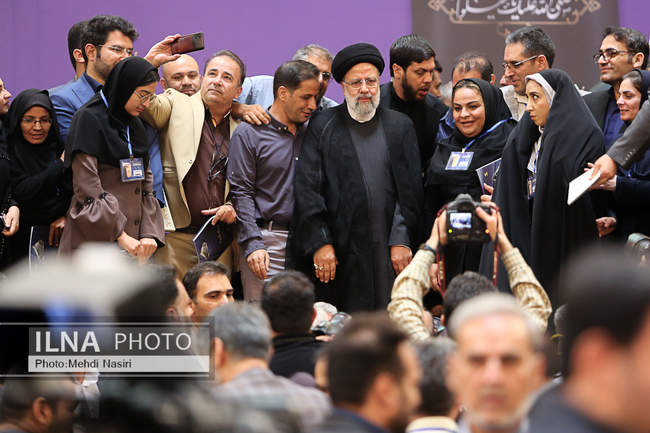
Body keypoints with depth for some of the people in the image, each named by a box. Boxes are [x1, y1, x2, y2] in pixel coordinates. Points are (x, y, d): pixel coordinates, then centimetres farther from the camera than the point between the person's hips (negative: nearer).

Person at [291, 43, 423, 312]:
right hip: (338, 251, -1)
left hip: (388, 250, 1)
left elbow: (410, 189, 8)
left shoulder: (400, 126, 11)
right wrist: (319, 243, -7)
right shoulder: (322, 127, 5)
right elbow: (307, 189, 0)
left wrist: (402, 241, -1)